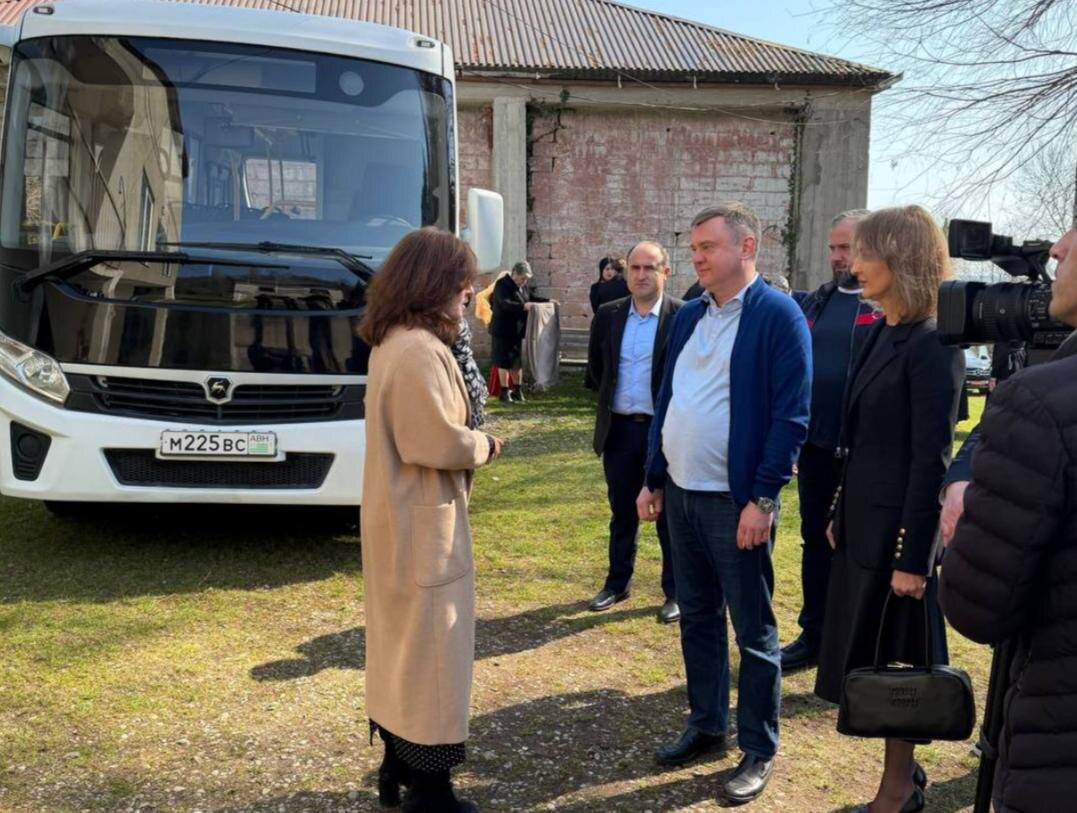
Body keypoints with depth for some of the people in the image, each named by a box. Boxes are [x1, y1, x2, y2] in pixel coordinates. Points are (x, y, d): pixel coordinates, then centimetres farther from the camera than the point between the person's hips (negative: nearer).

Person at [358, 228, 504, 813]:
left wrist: (469, 439, 4)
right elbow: (439, 442, -25)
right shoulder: (421, 350, -22)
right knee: (430, 652, 0)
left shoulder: (390, 342, 11)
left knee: (400, 644, 18)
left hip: (398, 521, 11)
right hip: (423, 526, -11)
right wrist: (485, 445, -7)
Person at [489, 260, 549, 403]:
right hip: (503, 330, -7)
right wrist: (523, 306, -42)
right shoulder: (502, 285, -16)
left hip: (517, 330, 7)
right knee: (504, 361, -1)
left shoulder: (524, 286, 8)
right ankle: (504, 392, 6)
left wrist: (548, 302, 3)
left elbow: (533, 297, 19)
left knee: (517, 360, 14)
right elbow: (505, 303, -30)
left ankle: (517, 390, 24)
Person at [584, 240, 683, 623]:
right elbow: (595, 367, 19)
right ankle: (617, 582, 29)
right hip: (619, 428, 4)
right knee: (622, 512, 15)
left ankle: (676, 592, 19)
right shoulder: (608, 315, 4)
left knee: (670, 514, 7)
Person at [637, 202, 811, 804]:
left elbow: (791, 416, -14)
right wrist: (654, 479, 13)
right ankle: (706, 726, 33)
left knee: (754, 631, 6)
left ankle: (759, 752, 20)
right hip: (681, 494, 7)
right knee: (697, 618, 17)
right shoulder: (688, 316, 11)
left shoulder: (779, 315, -10)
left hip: (737, 500, -7)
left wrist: (762, 499, -18)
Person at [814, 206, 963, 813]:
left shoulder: (931, 346, -17)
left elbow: (932, 461, -19)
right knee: (869, 660, 17)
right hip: (865, 523, 9)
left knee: (892, 665, 5)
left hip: (899, 528, -9)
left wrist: (913, 557, -19)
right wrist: (841, 514, 16)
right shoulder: (884, 334, 9)